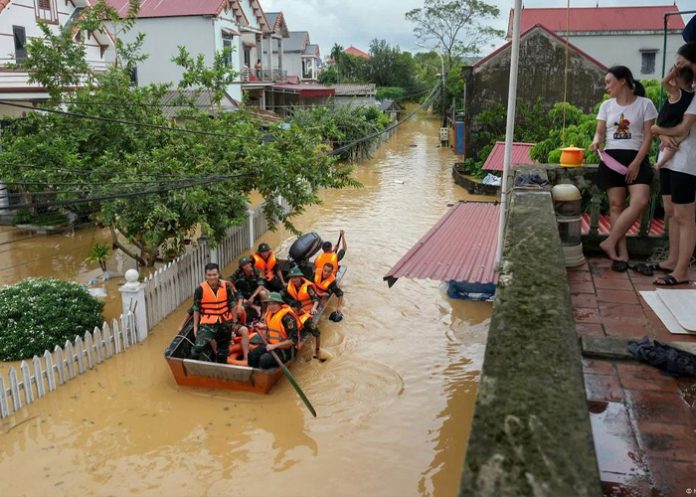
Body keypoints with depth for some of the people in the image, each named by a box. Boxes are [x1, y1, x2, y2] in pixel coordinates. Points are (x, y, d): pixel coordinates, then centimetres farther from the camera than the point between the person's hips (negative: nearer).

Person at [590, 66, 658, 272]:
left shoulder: (645, 104, 1)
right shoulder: (606, 105, 11)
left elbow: (648, 137, -2)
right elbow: (600, 132, 12)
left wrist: (636, 163, -12)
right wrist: (596, 141, -13)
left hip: (636, 158, -2)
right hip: (612, 157, 2)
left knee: (641, 201, -20)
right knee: (616, 204, -3)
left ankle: (610, 243, -12)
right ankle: (622, 252, 1)